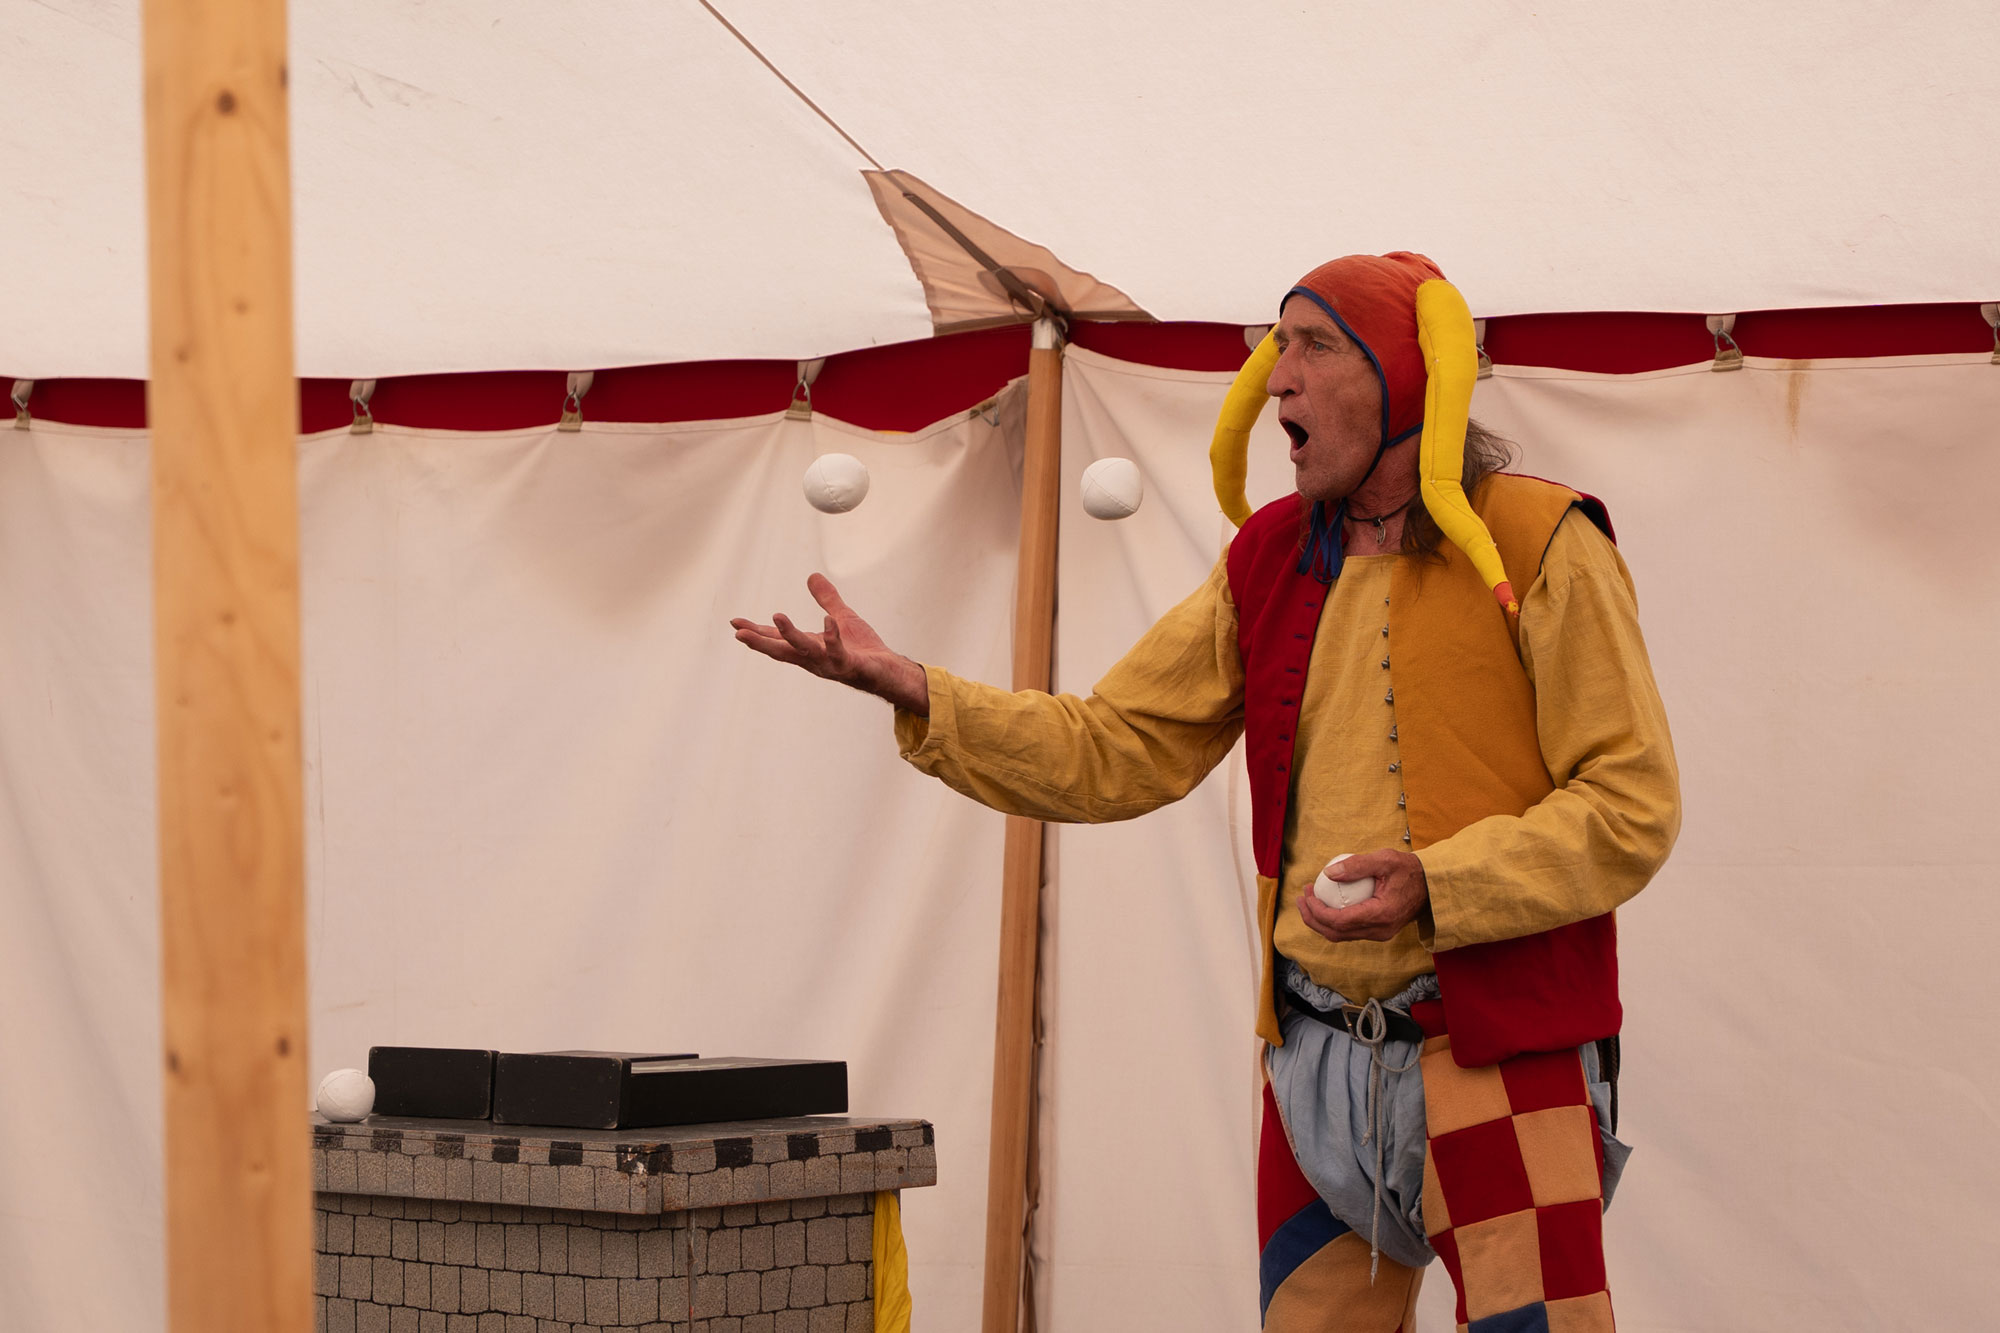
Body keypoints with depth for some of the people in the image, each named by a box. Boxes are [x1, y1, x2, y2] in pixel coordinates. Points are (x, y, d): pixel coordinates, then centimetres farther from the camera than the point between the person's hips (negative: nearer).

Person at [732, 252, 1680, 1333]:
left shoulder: (1537, 545, -6)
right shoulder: (1267, 564, 12)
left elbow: (1631, 806, -9)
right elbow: (1113, 754, 10)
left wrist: (1436, 886, -21)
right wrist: (911, 691, -1)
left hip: (1498, 1052, -6)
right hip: (1316, 1060, 6)